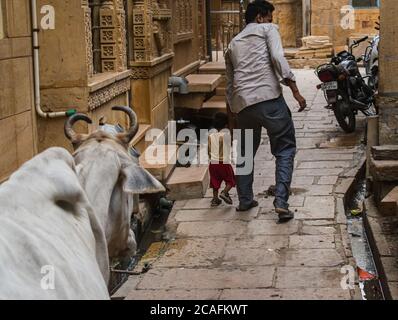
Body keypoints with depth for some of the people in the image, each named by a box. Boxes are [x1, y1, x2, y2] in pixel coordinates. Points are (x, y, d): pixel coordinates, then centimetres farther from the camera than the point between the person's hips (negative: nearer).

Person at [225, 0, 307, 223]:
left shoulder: (234, 44, 27)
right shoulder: (268, 29, 11)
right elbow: (278, 58, -8)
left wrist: (234, 110, 32)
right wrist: (295, 90, -10)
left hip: (242, 103, 5)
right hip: (269, 97, -5)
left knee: (245, 152, 23)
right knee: (285, 149, 3)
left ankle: (245, 200, 27)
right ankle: (281, 202, -9)